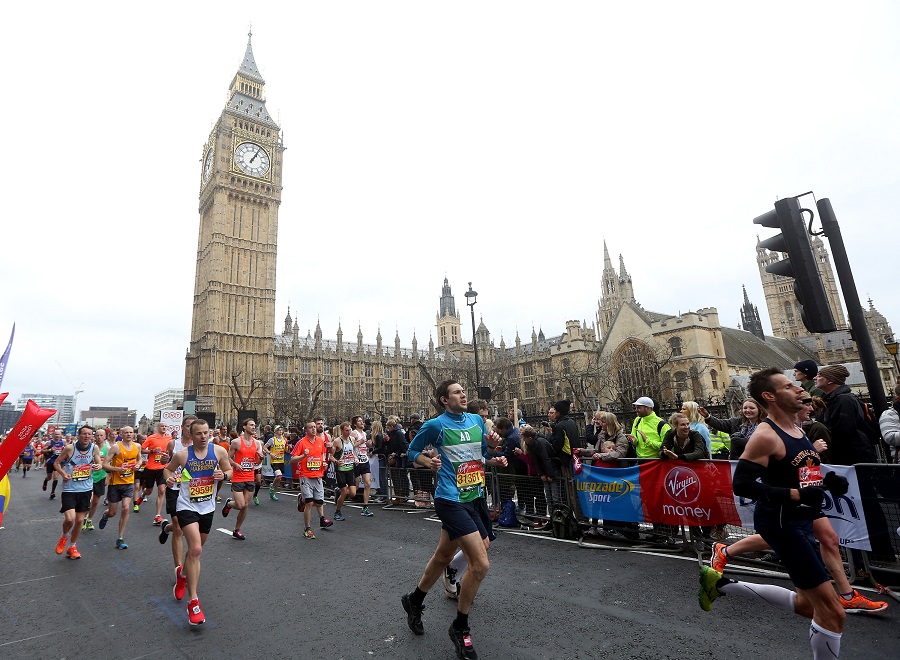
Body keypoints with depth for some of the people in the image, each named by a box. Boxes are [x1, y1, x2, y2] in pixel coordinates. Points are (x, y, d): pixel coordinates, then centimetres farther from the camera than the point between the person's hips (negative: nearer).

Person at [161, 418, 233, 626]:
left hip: (207, 508, 3)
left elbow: (229, 471, 3)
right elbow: (168, 468, 8)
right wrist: (169, 479, -13)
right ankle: (193, 602, -9)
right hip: (187, 506, -3)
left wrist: (223, 475, -18)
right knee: (196, 549, -18)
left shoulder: (219, 451, -9)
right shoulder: (182, 454, -12)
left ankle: (183, 577, 53)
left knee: (195, 549, 21)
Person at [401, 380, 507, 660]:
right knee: (481, 564, -12)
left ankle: (414, 601, 47)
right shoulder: (436, 425, -9)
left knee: (443, 556, 22)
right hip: (451, 500, -7)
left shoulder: (477, 420, 7)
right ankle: (460, 628, 13)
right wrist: (429, 462, -14)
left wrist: (495, 459, -2)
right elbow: (413, 451, 4)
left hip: (475, 498, 7)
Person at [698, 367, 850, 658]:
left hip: (800, 520, 9)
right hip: (780, 522, -9)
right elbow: (741, 484, -24)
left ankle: (720, 583, 27)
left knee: (808, 604, 19)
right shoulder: (765, 435, -20)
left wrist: (826, 481, 2)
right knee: (831, 610, -4)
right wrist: (795, 494, -28)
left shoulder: (798, 429, 8)